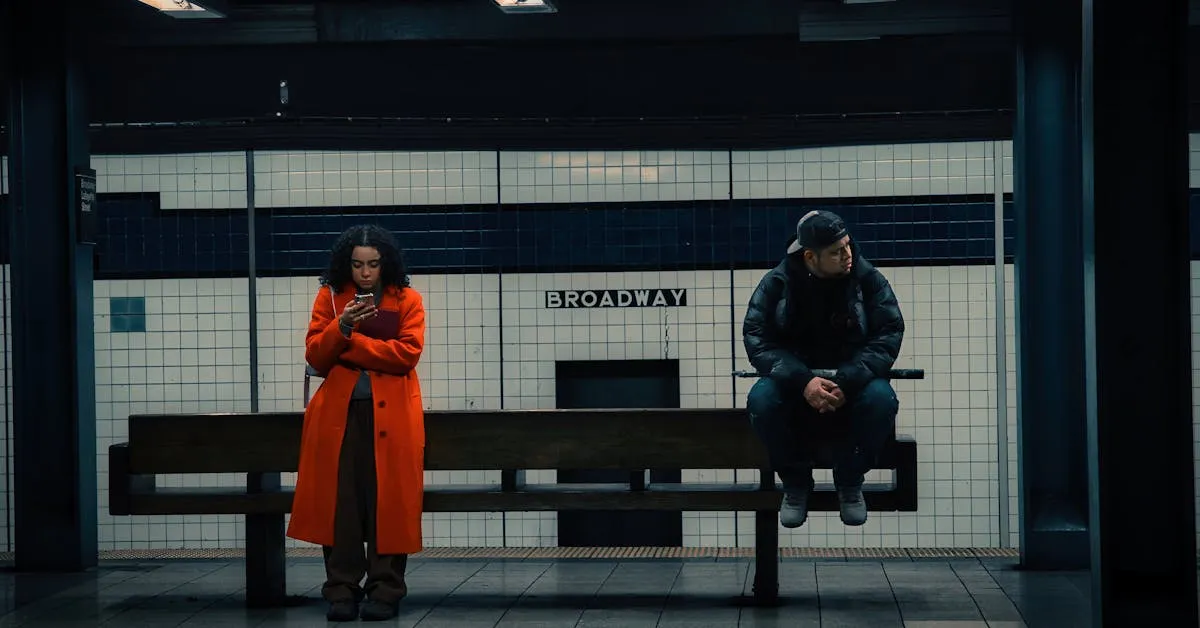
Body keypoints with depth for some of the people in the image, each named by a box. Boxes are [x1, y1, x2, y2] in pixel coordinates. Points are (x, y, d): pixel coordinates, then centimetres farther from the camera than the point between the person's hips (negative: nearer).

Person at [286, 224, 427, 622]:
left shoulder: (407, 300, 5)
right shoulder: (329, 296, 10)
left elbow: (407, 353, -7)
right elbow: (315, 356, 3)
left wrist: (347, 344, -8)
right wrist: (342, 326, -15)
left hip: (391, 414, -1)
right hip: (338, 412, 1)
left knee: (388, 500, -6)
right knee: (339, 500, -5)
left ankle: (385, 590, 1)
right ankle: (342, 590, 1)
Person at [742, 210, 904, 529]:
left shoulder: (869, 280, -6)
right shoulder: (776, 284, -6)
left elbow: (889, 335, -11)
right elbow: (756, 339, -13)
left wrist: (848, 381, -26)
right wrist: (802, 382, -28)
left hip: (852, 385, 0)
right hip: (795, 384, 0)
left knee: (881, 398, -33)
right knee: (761, 398, -32)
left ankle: (850, 483, -5)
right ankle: (795, 484, -6)